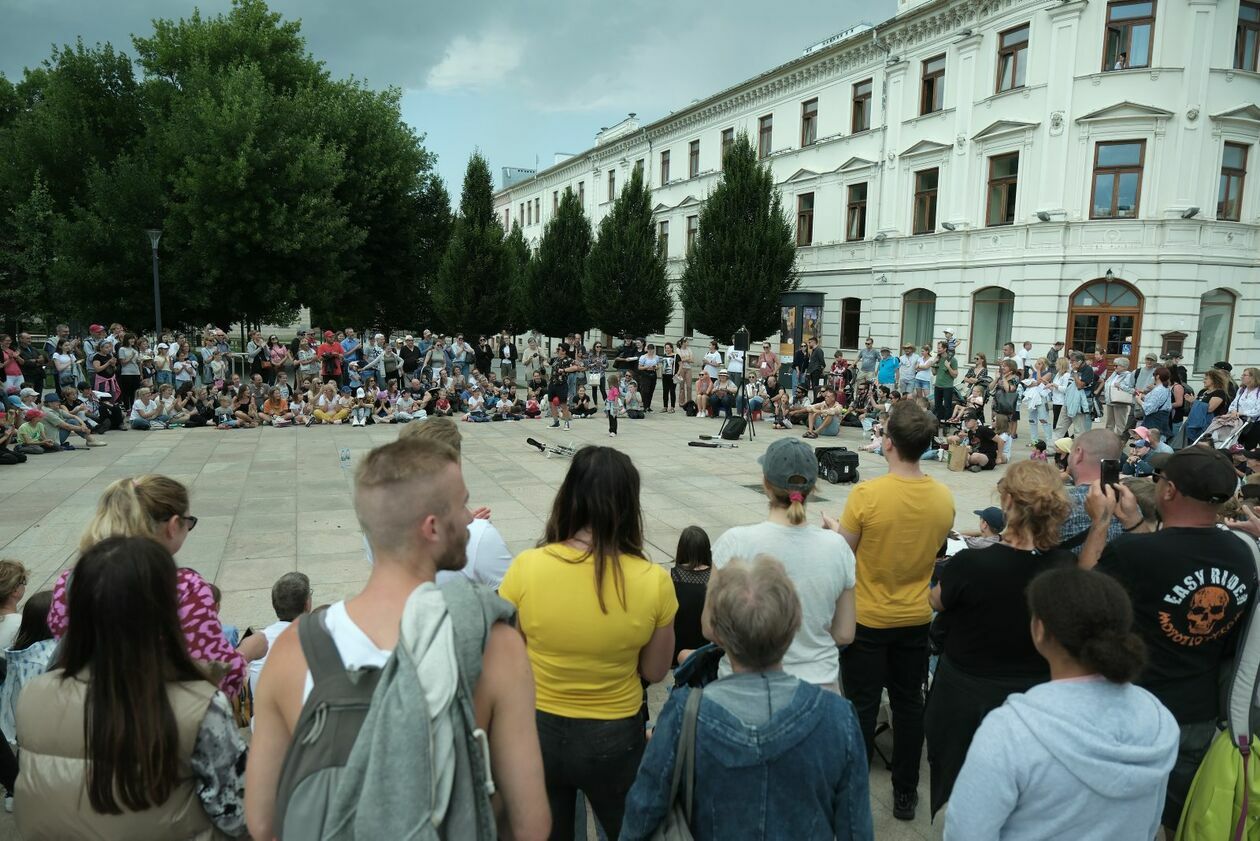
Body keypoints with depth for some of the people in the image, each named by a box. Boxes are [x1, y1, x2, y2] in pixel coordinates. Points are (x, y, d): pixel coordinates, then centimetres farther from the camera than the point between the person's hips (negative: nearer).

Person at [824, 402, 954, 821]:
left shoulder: (866, 495, -23)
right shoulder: (944, 497, -9)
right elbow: (930, 549, 7)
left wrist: (833, 526, 8)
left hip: (867, 618, -4)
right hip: (915, 618, 4)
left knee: (862, 707, 10)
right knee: (909, 704, 17)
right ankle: (905, 793, 30)